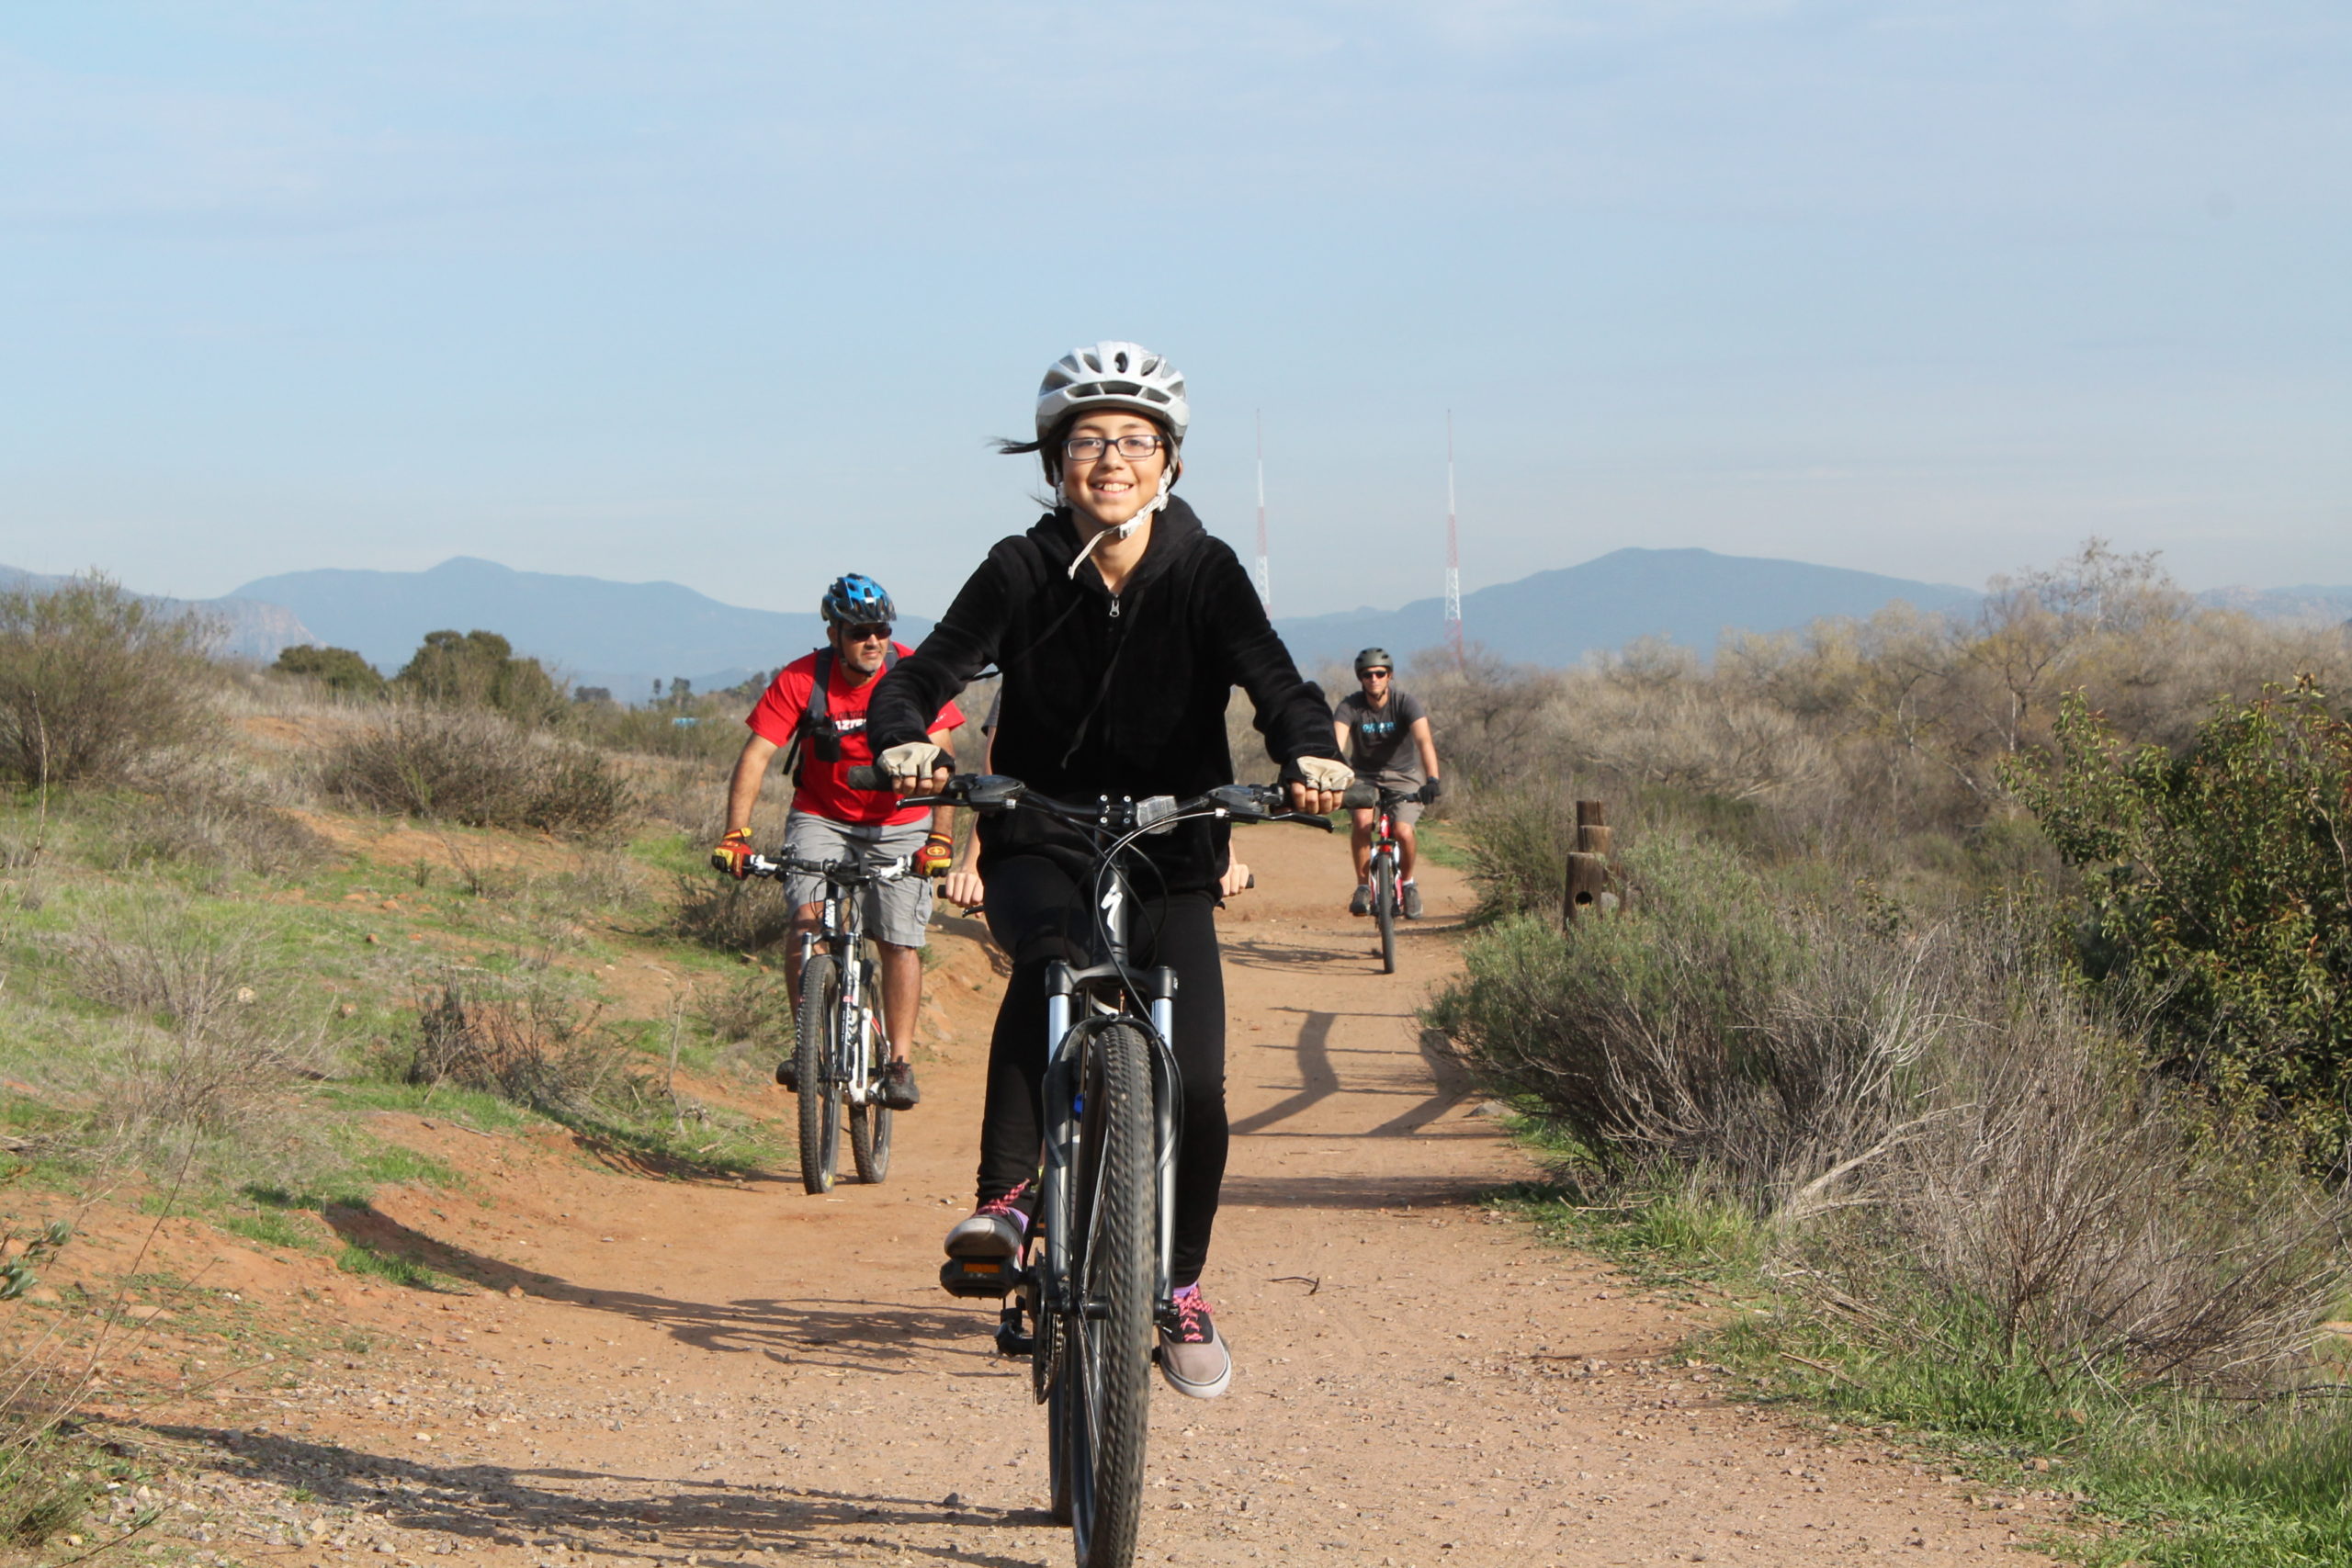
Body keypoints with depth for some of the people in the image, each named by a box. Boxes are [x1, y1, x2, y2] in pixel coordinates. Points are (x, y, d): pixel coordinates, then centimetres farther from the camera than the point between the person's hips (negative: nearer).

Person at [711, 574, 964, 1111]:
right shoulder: (800, 681, -17)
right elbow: (756, 755, -21)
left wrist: (940, 836, -32)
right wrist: (736, 834, -32)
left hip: (899, 823, 0)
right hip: (821, 818, 0)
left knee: (900, 940, -7)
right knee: (808, 916, -21)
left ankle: (900, 1062, 4)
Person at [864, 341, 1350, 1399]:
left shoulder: (1204, 574, -6)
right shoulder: (1023, 571, -6)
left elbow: (1273, 681, -19)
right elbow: (923, 676, -13)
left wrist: (1309, 753, -41)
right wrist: (904, 740, -36)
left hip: (1170, 857, 1)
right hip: (1040, 845, -1)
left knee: (1195, 1087, -10)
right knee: (1054, 956, -36)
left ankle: (1180, 1290, 14)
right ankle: (1006, 1194, -28)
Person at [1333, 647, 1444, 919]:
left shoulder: (1405, 703, -18)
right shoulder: (1350, 707, -15)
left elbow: (1424, 740, -32)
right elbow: (1336, 743, -30)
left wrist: (1432, 779, -49)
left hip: (1403, 776, -1)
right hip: (1365, 776, 1)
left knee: (1403, 831, -23)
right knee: (1362, 820, -29)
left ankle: (1408, 881, 8)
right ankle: (1363, 886, -12)